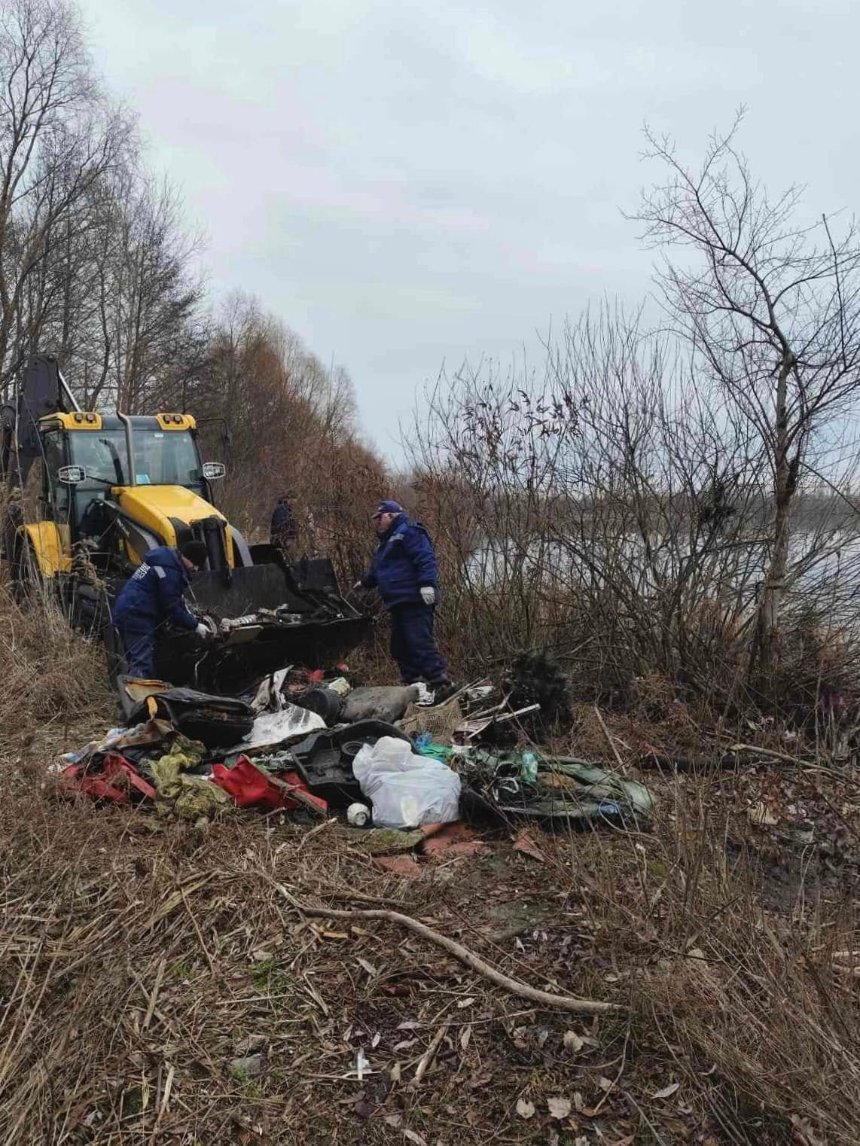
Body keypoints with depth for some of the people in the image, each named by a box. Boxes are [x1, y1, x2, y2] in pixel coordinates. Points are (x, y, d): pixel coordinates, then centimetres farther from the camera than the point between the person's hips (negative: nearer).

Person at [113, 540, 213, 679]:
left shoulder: (165, 558, 15)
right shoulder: (170, 571, -17)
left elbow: (172, 598, 24)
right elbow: (172, 608, -15)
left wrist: (188, 615, 16)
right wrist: (195, 626, -7)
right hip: (137, 617, -10)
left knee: (136, 662, 15)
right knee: (142, 666, -13)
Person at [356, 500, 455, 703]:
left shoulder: (408, 532, -5)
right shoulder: (387, 541, 26)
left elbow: (425, 559, -19)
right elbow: (376, 570, 42)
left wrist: (426, 583, -29)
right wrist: (365, 582, 55)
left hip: (415, 601, -11)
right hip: (398, 603, 11)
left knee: (420, 643, -18)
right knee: (400, 647, 11)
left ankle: (441, 684, -20)